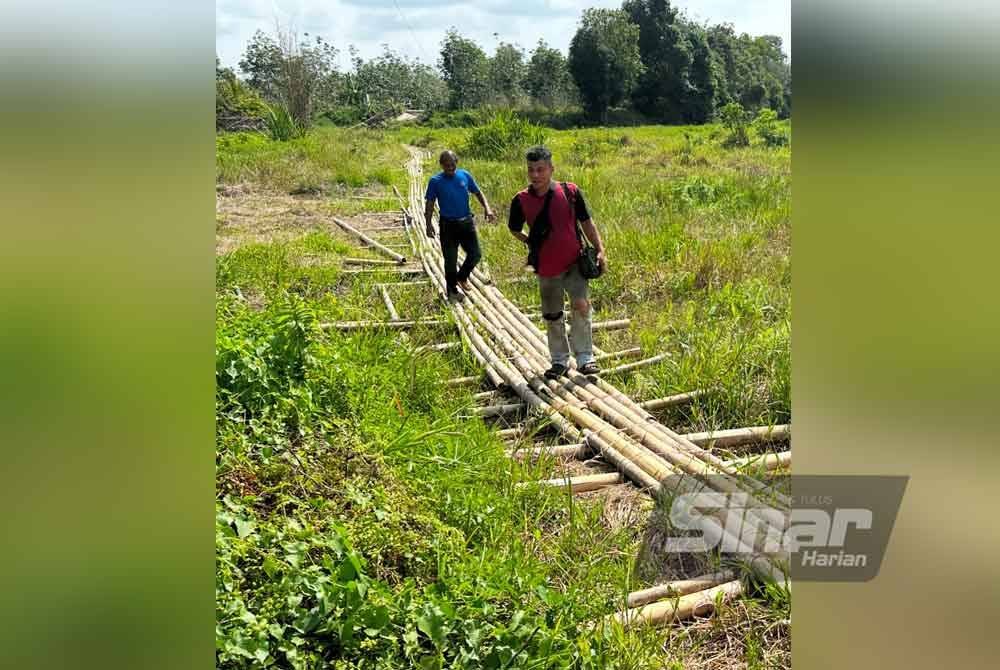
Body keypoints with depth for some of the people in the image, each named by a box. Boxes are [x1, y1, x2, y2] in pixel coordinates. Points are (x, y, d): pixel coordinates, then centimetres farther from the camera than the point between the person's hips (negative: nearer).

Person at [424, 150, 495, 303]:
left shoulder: (465, 175, 1)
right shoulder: (435, 181, -6)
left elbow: (478, 193, 9)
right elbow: (430, 204, -2)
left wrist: (487, 208, -8)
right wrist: (429, 224, -12)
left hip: (466, 222, 3)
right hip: (448, 224, -3)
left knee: (475, 254, 3)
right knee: (450, 260, 5)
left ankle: (462, 276, 31)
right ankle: (452, 291, 20)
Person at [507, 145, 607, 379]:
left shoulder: (570, 192, -9)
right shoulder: (521, 201, -7)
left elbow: (586, 222, 1)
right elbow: (514, 230, 12)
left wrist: (600, 250, -4)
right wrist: (531, 242, 0)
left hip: (574, 263, -1)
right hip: (546, 269, 2)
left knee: (581, 305, -19)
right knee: (552, 317, 12)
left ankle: (585, 358, -5)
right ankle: (559, 361, 30)